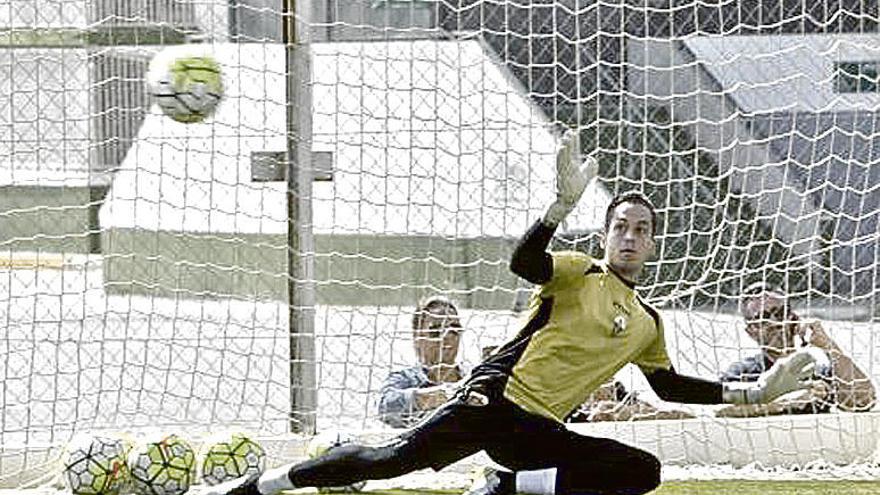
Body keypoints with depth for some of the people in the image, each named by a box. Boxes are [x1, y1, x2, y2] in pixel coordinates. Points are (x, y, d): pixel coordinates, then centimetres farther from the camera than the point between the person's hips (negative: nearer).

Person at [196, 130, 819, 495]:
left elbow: (670, 385, 33)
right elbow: (523, 261, -16)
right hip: (497, 397, -6)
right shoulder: (577, 274, 4)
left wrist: (754, 392, 29)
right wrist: (564, 204, -30)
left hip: (543, 433, 6)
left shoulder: (648, 323, 21)